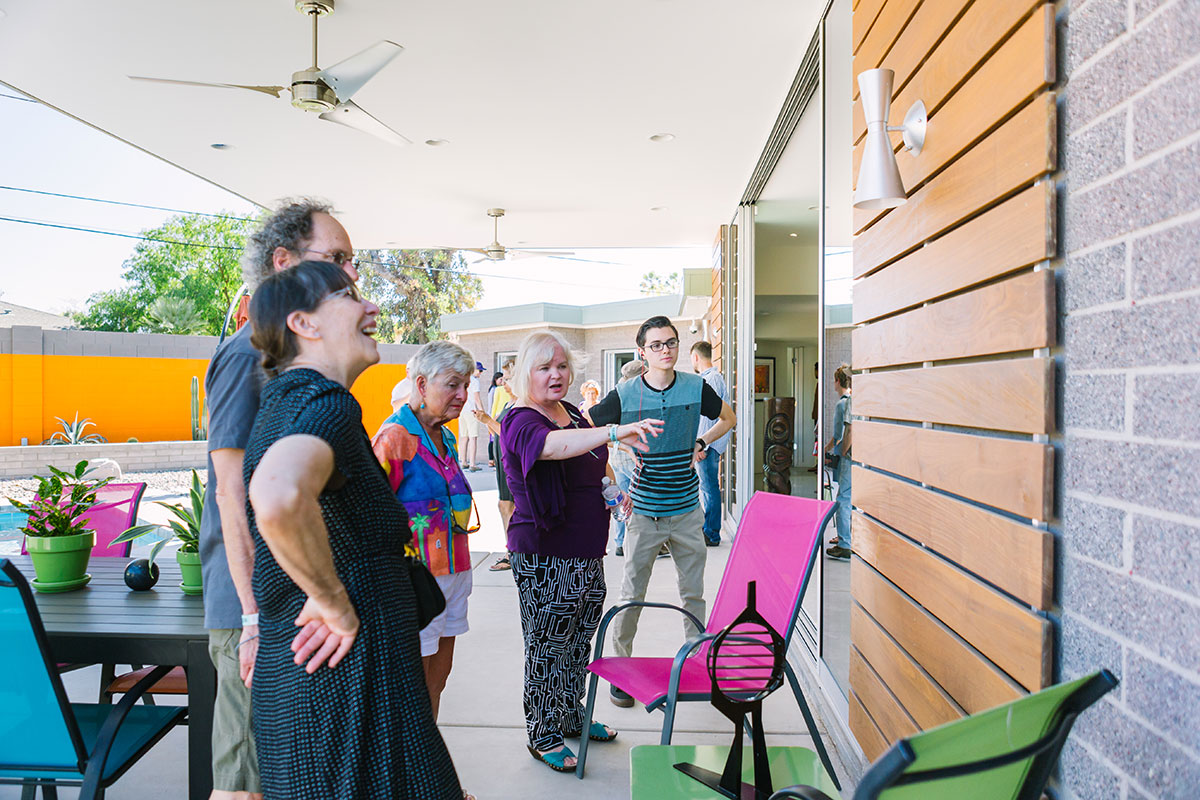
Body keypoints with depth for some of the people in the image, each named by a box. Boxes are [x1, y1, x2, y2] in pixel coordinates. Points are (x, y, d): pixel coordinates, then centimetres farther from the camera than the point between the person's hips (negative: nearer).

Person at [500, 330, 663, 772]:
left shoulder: (573, 414, 11)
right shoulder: (520, 421, -15)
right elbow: (555, 446, -39)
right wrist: (614, 432, -51)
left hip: (587, 551, 8)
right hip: (544, 557, -8)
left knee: (580, 640, 18)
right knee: (547, 646, 3)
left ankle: (573, 716, 35)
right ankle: (543, 733, 20)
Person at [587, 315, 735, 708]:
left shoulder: (696, 387, -1)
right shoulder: (624, 395, -8)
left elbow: (728, 417, 18)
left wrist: (701, 445, 6)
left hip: (687, 512, 2)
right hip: (643, 511, -2)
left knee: (694, 593, 11)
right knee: (631, 595, 3)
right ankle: (620, 667, 20)